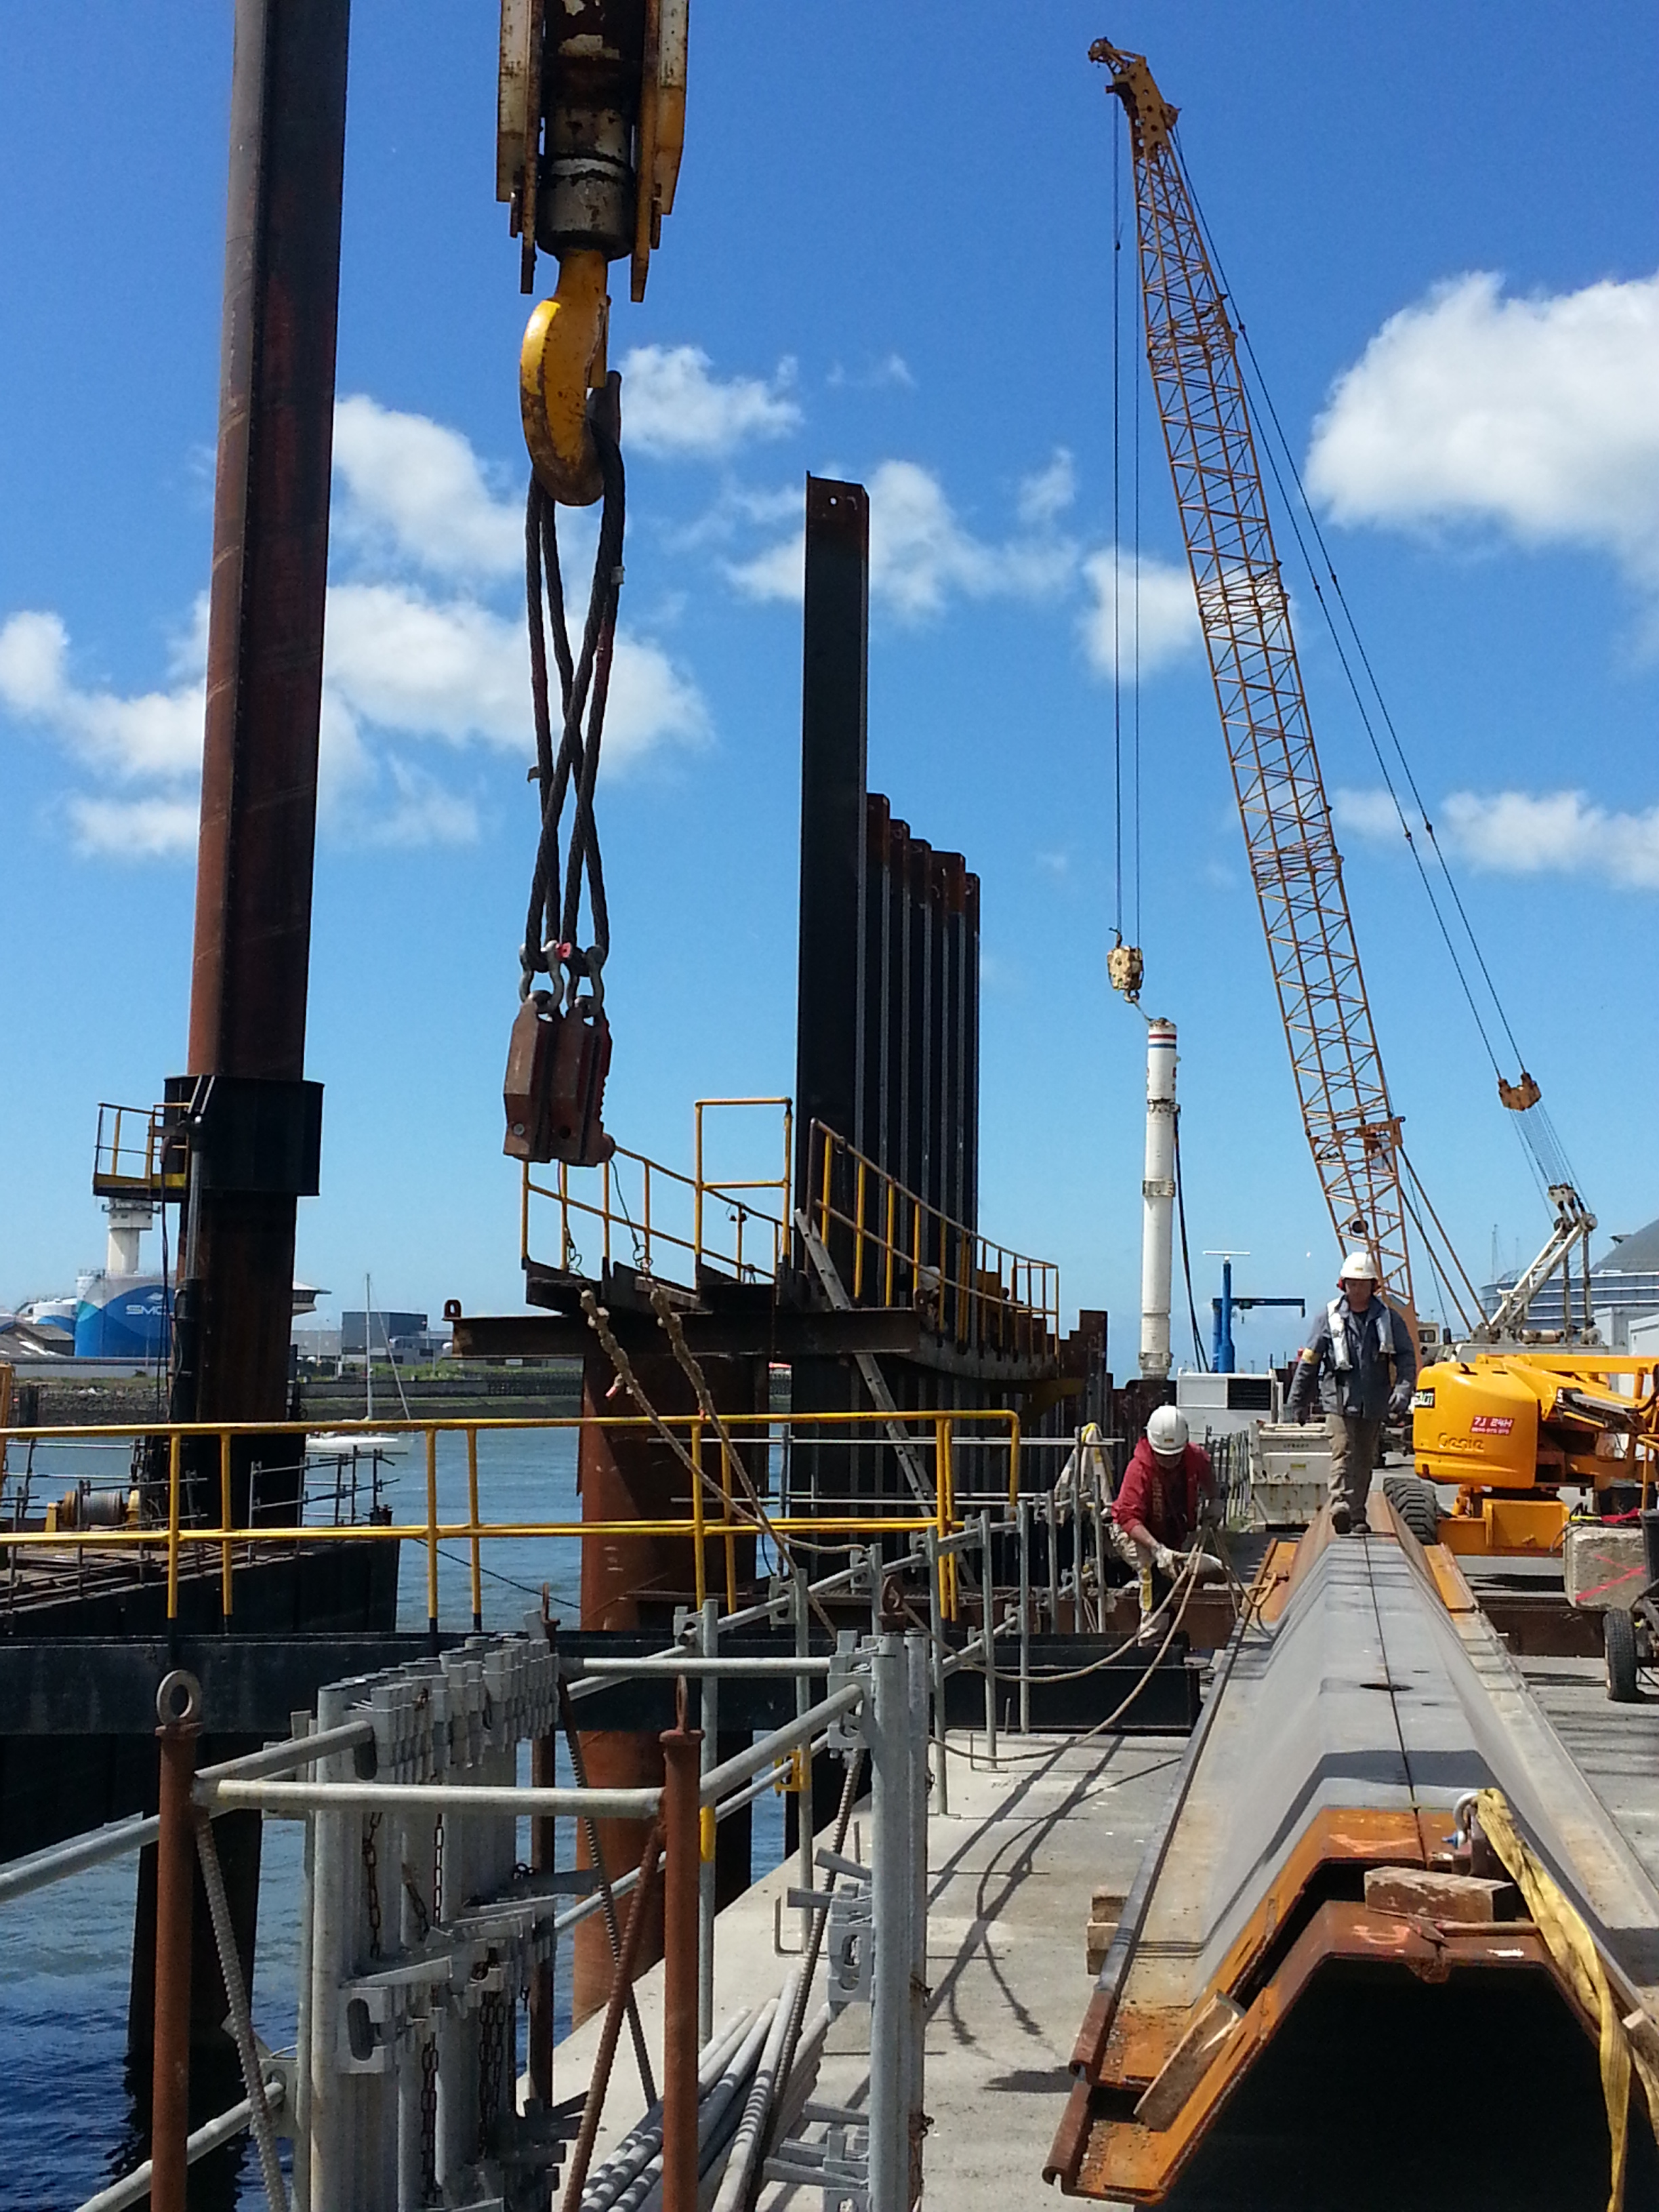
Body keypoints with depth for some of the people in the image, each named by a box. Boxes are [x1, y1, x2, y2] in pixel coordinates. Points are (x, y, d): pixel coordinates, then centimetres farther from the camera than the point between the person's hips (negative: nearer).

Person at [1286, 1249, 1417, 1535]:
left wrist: (1403, 1390, -12)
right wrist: (1299, 1401, 5)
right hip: (1339, 1400, -2)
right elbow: (1309, 1361, 6)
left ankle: (1358, 1517, 16)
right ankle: (1340, 1507, -29)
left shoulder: (1388, 1318, 6)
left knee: (1365, 1459, 9)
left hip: (1374, 1403, 3)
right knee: (1343, 1454, -16)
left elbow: (1407, 1357, 5)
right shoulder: (1329, 1318, 2)